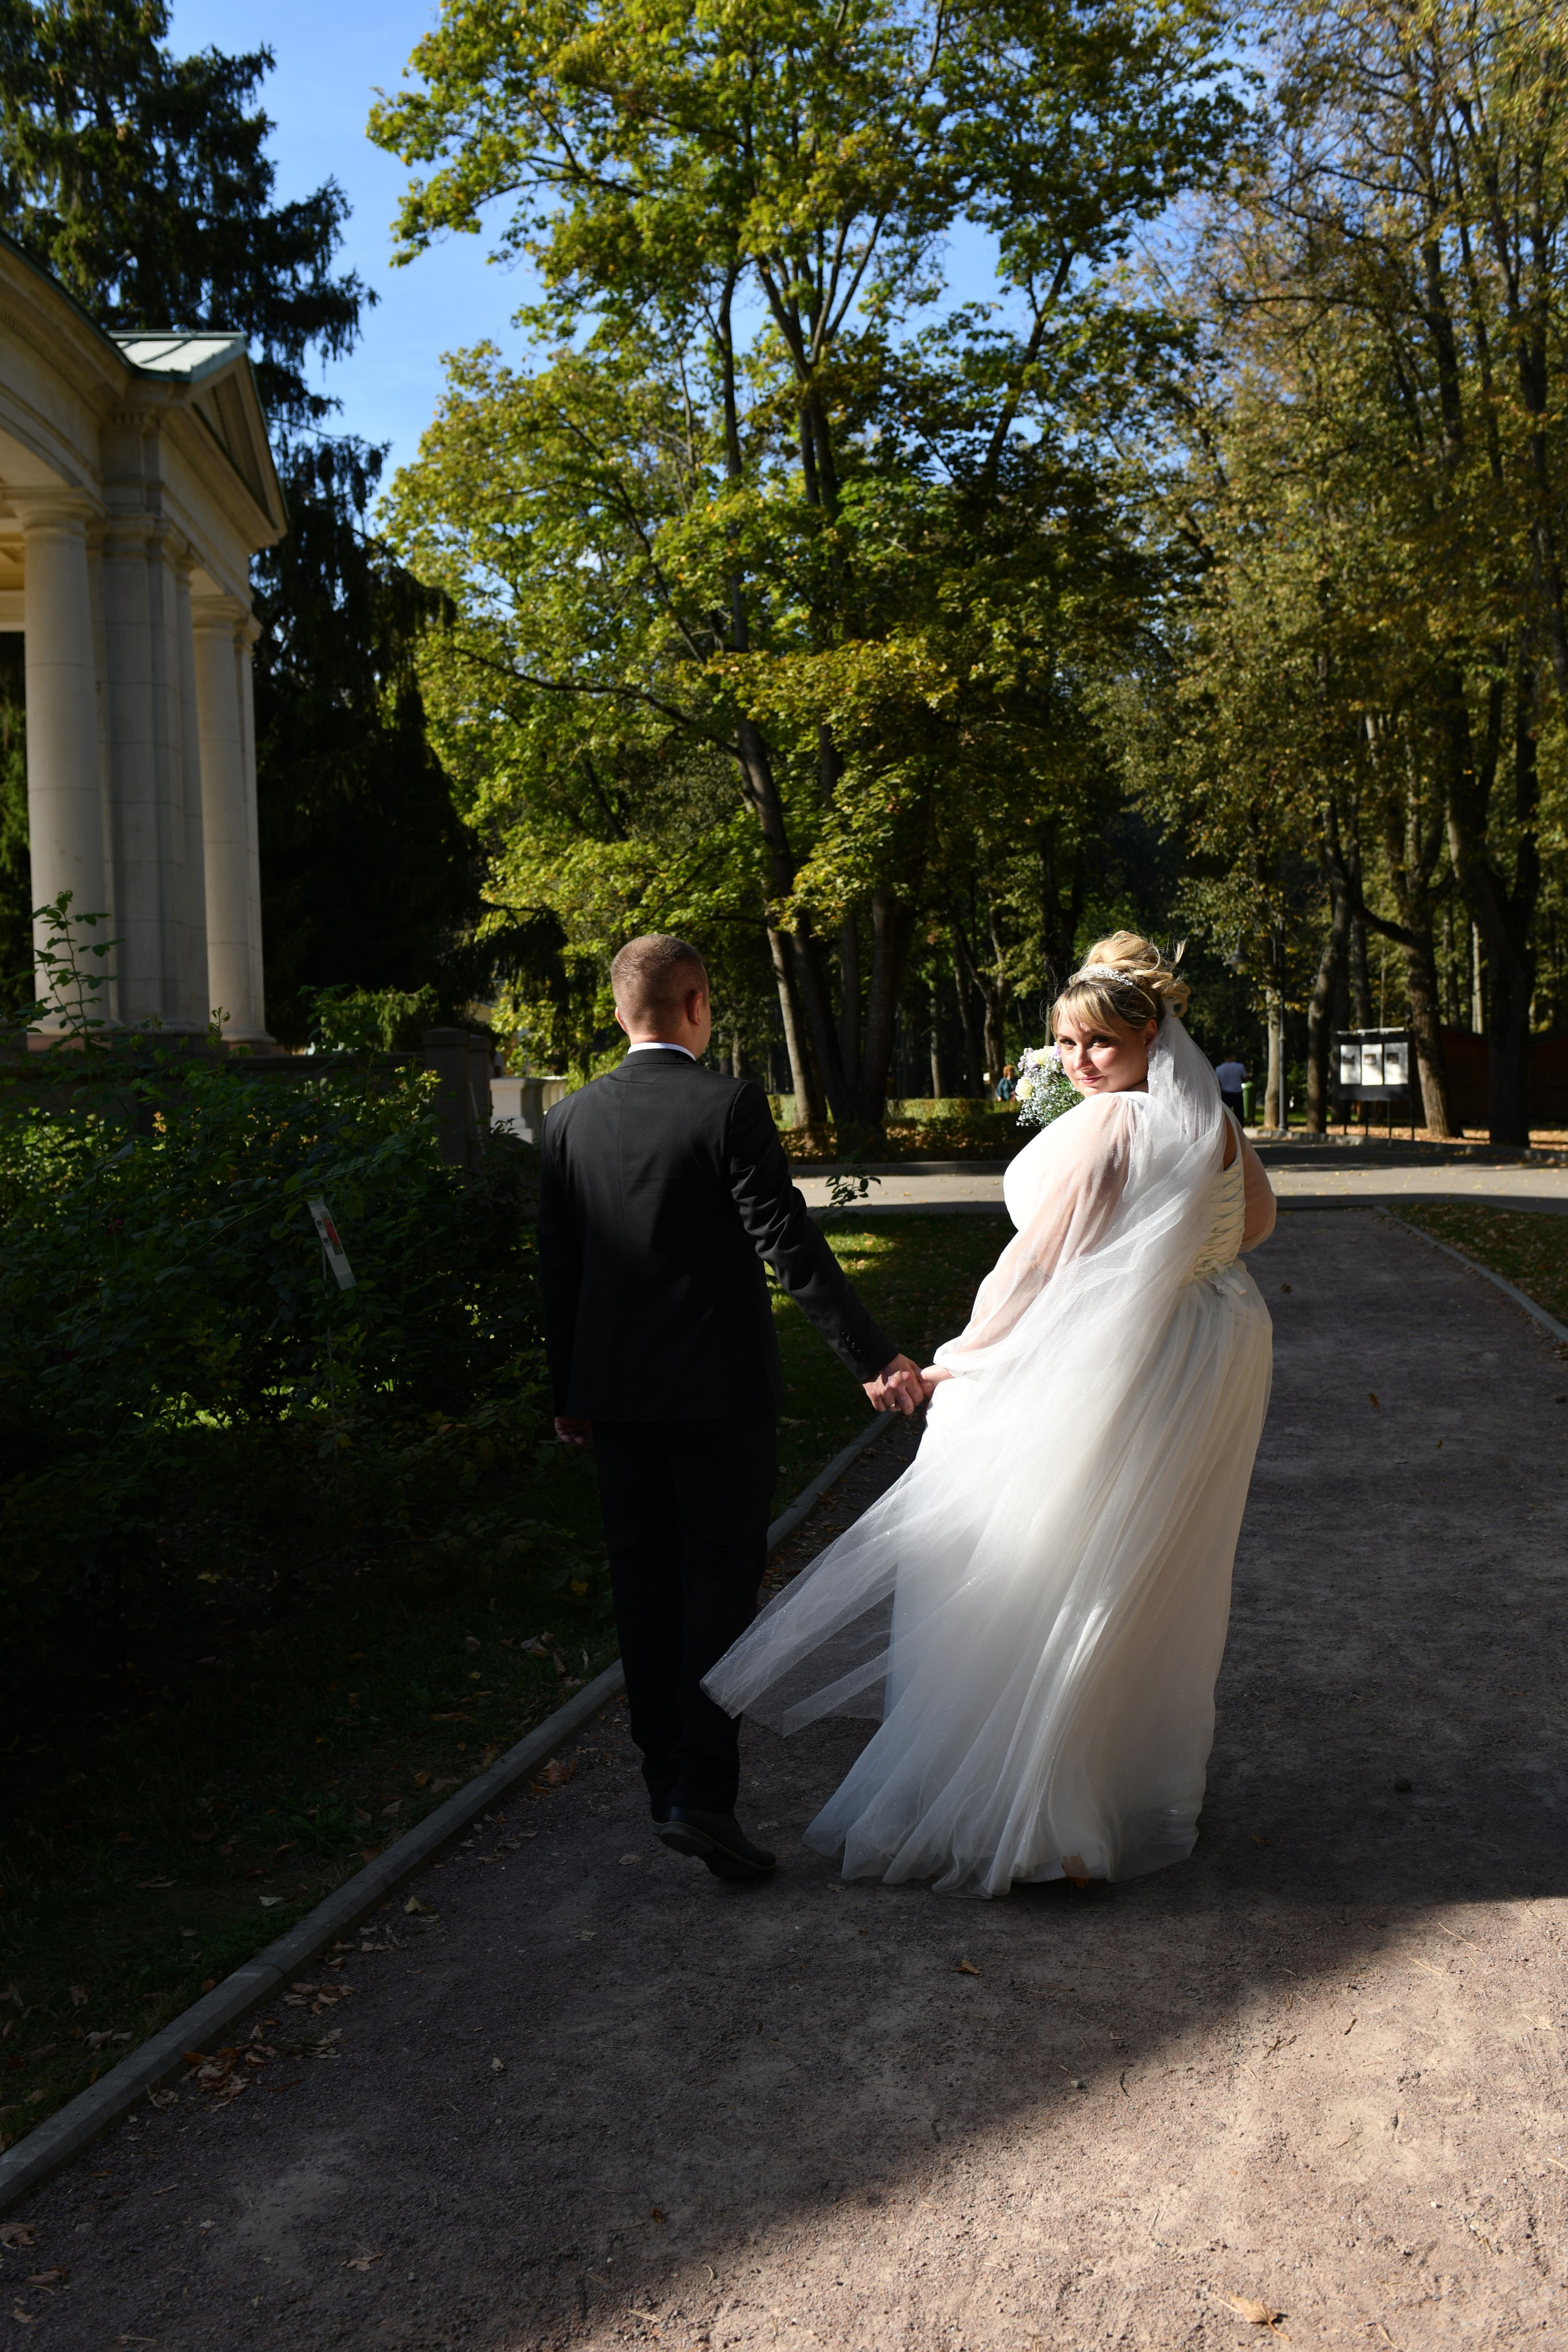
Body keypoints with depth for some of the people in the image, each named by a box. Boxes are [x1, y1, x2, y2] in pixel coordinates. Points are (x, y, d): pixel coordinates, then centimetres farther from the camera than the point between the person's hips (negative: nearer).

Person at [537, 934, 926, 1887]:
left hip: (617, 1389, 5)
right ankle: (705, 1790, -5)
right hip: (719, 1388, -5)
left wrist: (568, 1392, 16)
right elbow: (789, 1242, -17)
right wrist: (872, 1357, -13)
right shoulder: (729, 1106, -12)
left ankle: (668, 1774, 25)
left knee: (646, 1581, 13)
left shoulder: (572, 1119, 2)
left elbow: (557, 1268, 7)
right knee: (722, 1577, 1)